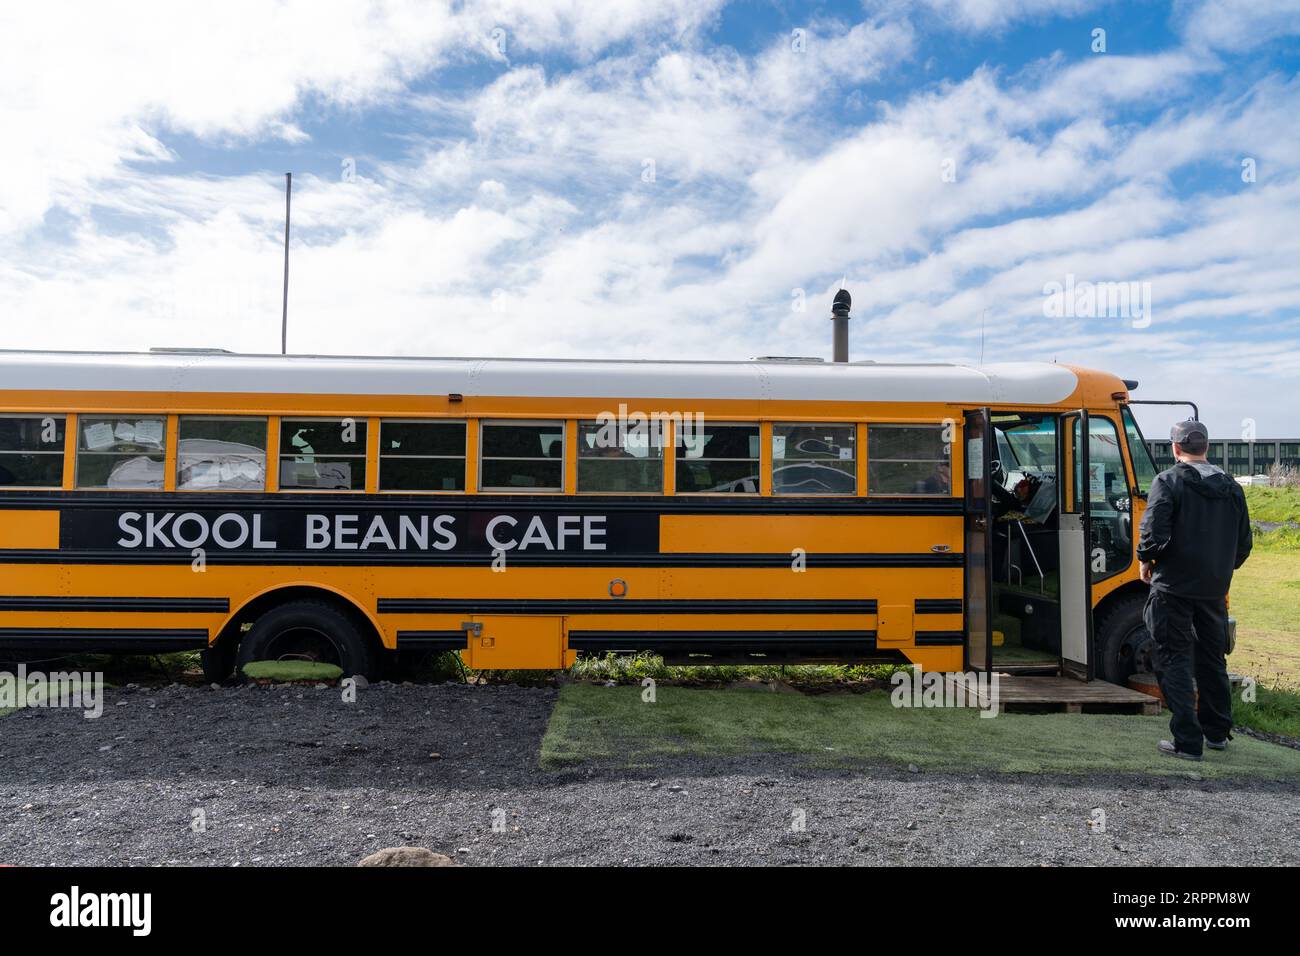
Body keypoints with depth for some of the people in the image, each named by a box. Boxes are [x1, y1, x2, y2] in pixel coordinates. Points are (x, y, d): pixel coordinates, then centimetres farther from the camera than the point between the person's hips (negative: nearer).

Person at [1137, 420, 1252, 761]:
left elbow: (1153, 533, -19)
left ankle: (1187, 742, 0)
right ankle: (1217, 732, 32)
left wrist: (1145, 560, -1)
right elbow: (1244, 544, 11)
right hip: (1215, 589, 6)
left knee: (1175, 661, 0)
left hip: (1174, 587, -6)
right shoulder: (1231, 487, 8)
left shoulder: (1168, 482, -11)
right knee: (1212, 660, 20)